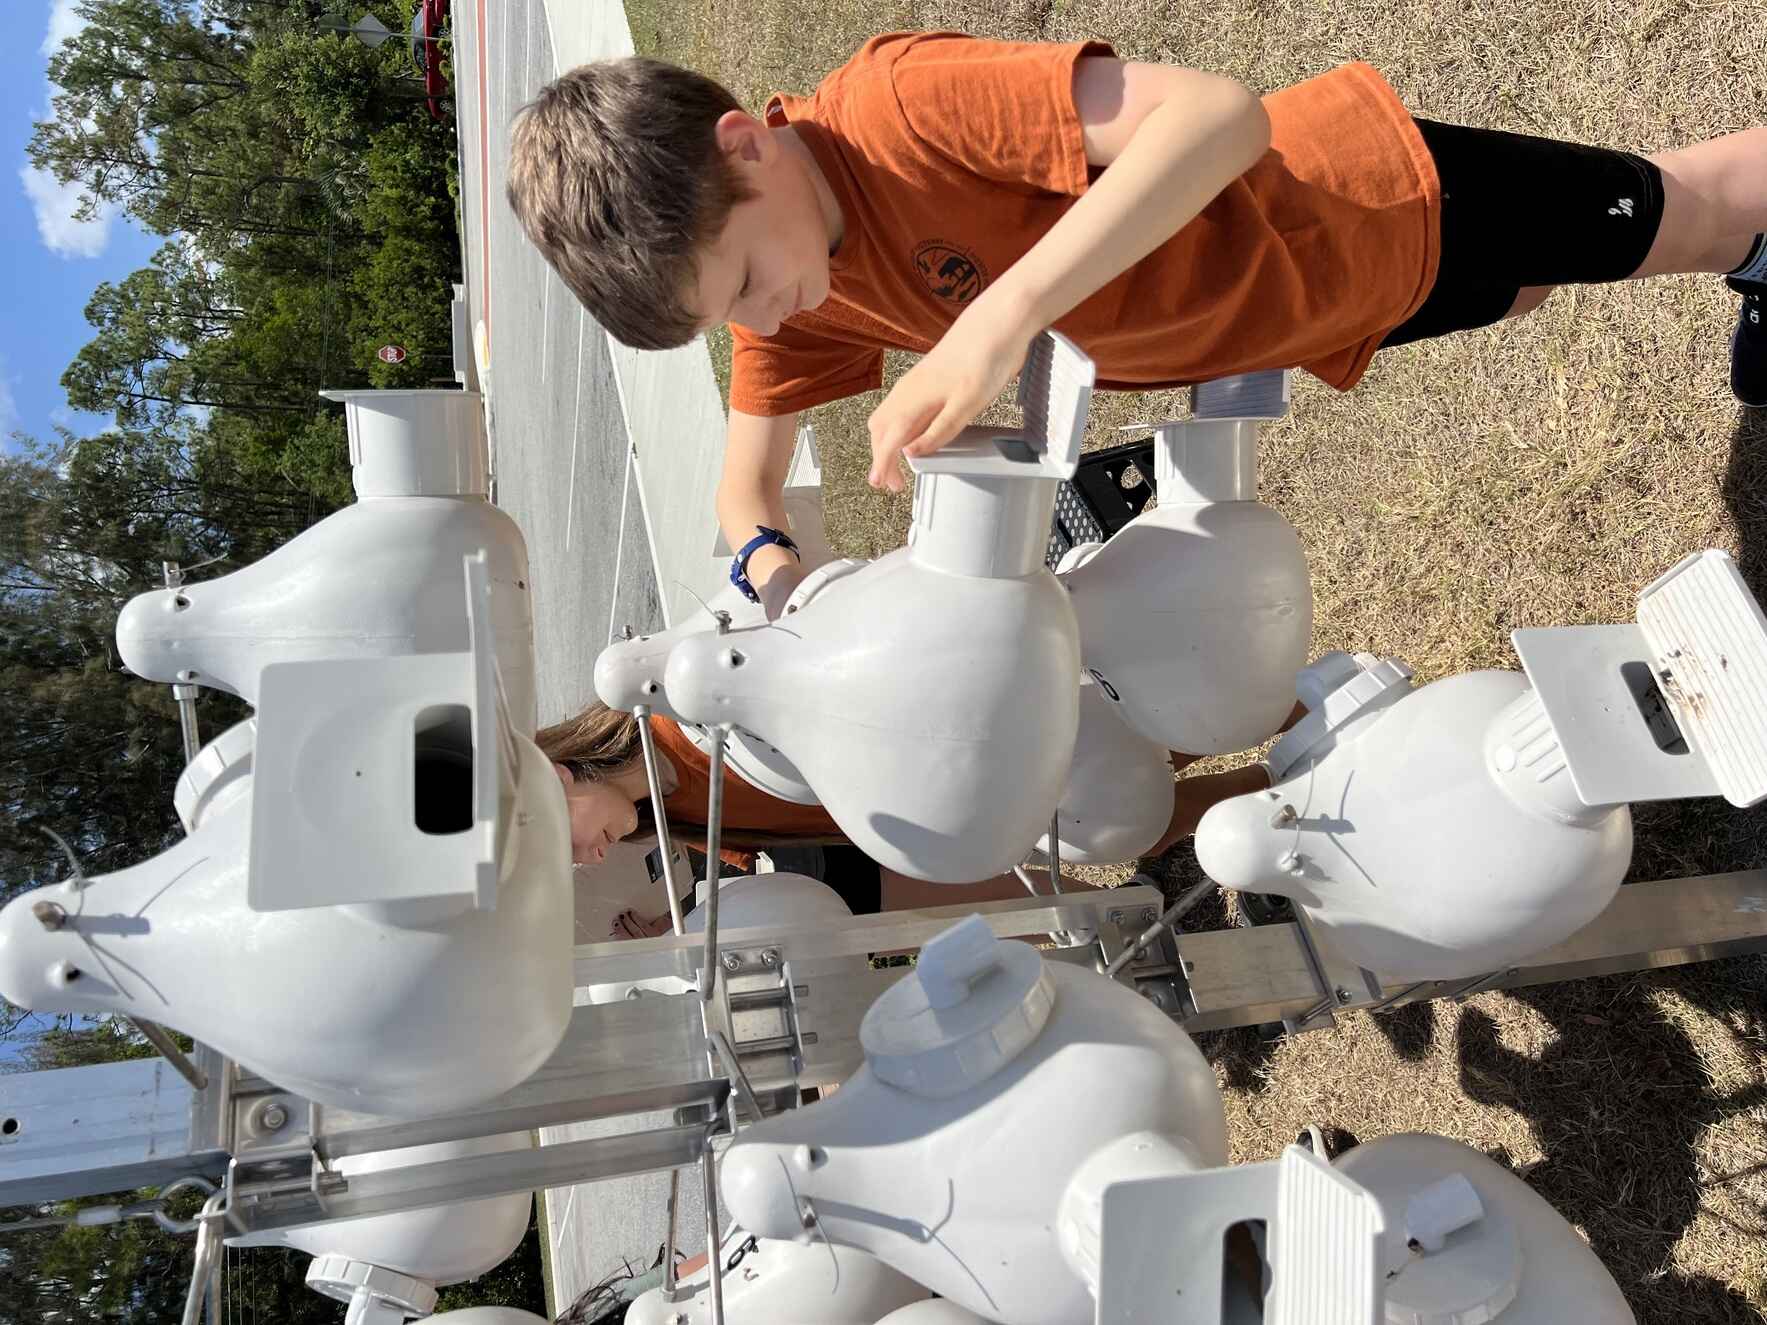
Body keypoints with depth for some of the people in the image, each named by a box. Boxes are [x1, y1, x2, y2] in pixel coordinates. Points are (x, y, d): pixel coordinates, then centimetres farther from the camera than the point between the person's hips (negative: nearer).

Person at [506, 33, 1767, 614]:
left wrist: (1001, 315, -55)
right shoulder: (794, 304, -13)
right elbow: (745, 494, -5)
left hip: (1374, 204, -7)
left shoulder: (898, 102, -37)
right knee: (1514, 294, 32)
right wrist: (781, 573, -28)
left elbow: (1220, 112, -45)